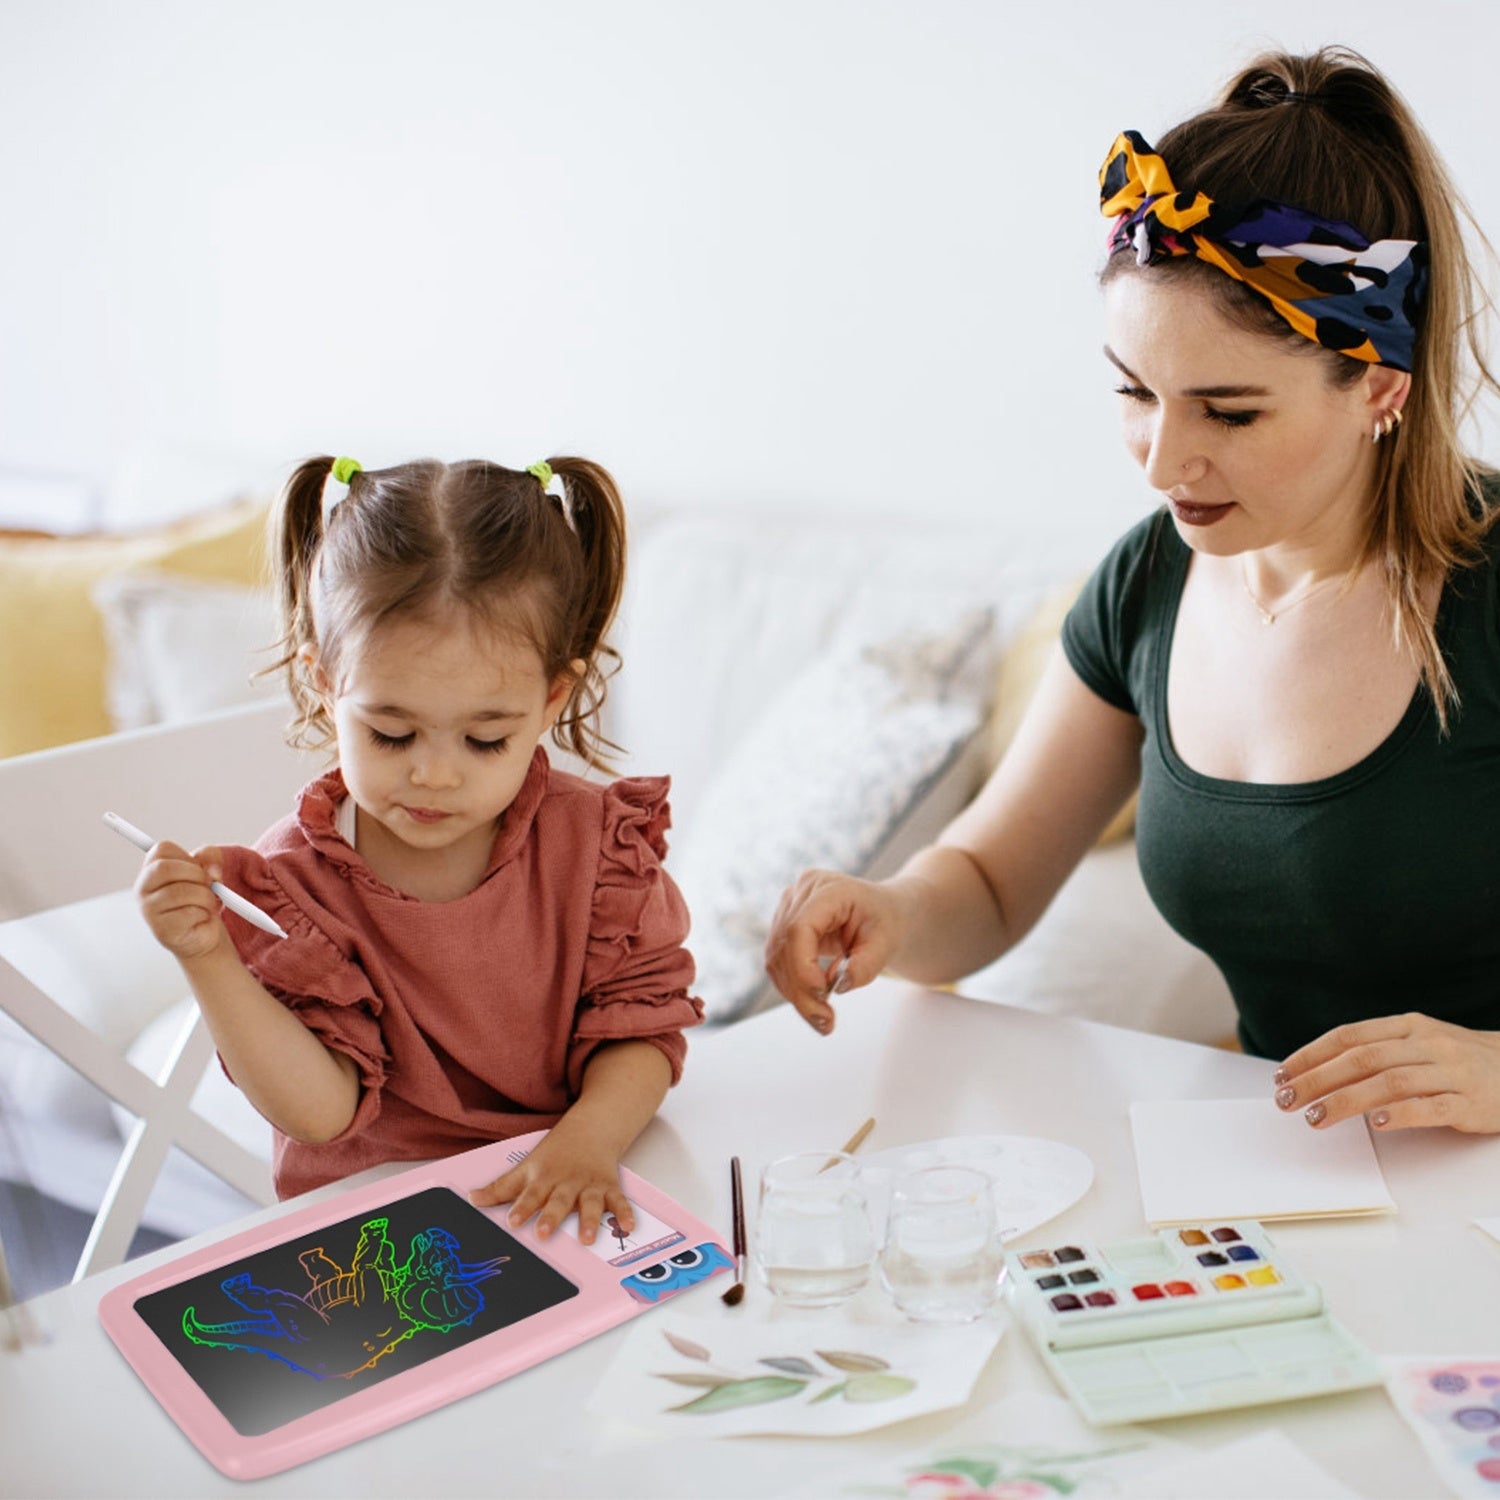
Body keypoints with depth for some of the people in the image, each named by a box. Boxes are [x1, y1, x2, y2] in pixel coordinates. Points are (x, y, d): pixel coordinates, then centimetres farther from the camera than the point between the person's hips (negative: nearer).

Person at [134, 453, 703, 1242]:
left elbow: (642, 1026, -3)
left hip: (561, 1211, 1)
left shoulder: (594, 839, -5)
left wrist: (587, 1141, -22)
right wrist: (209, 960, -22)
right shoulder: (295, 881, -7)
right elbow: (320, 1108, -11)